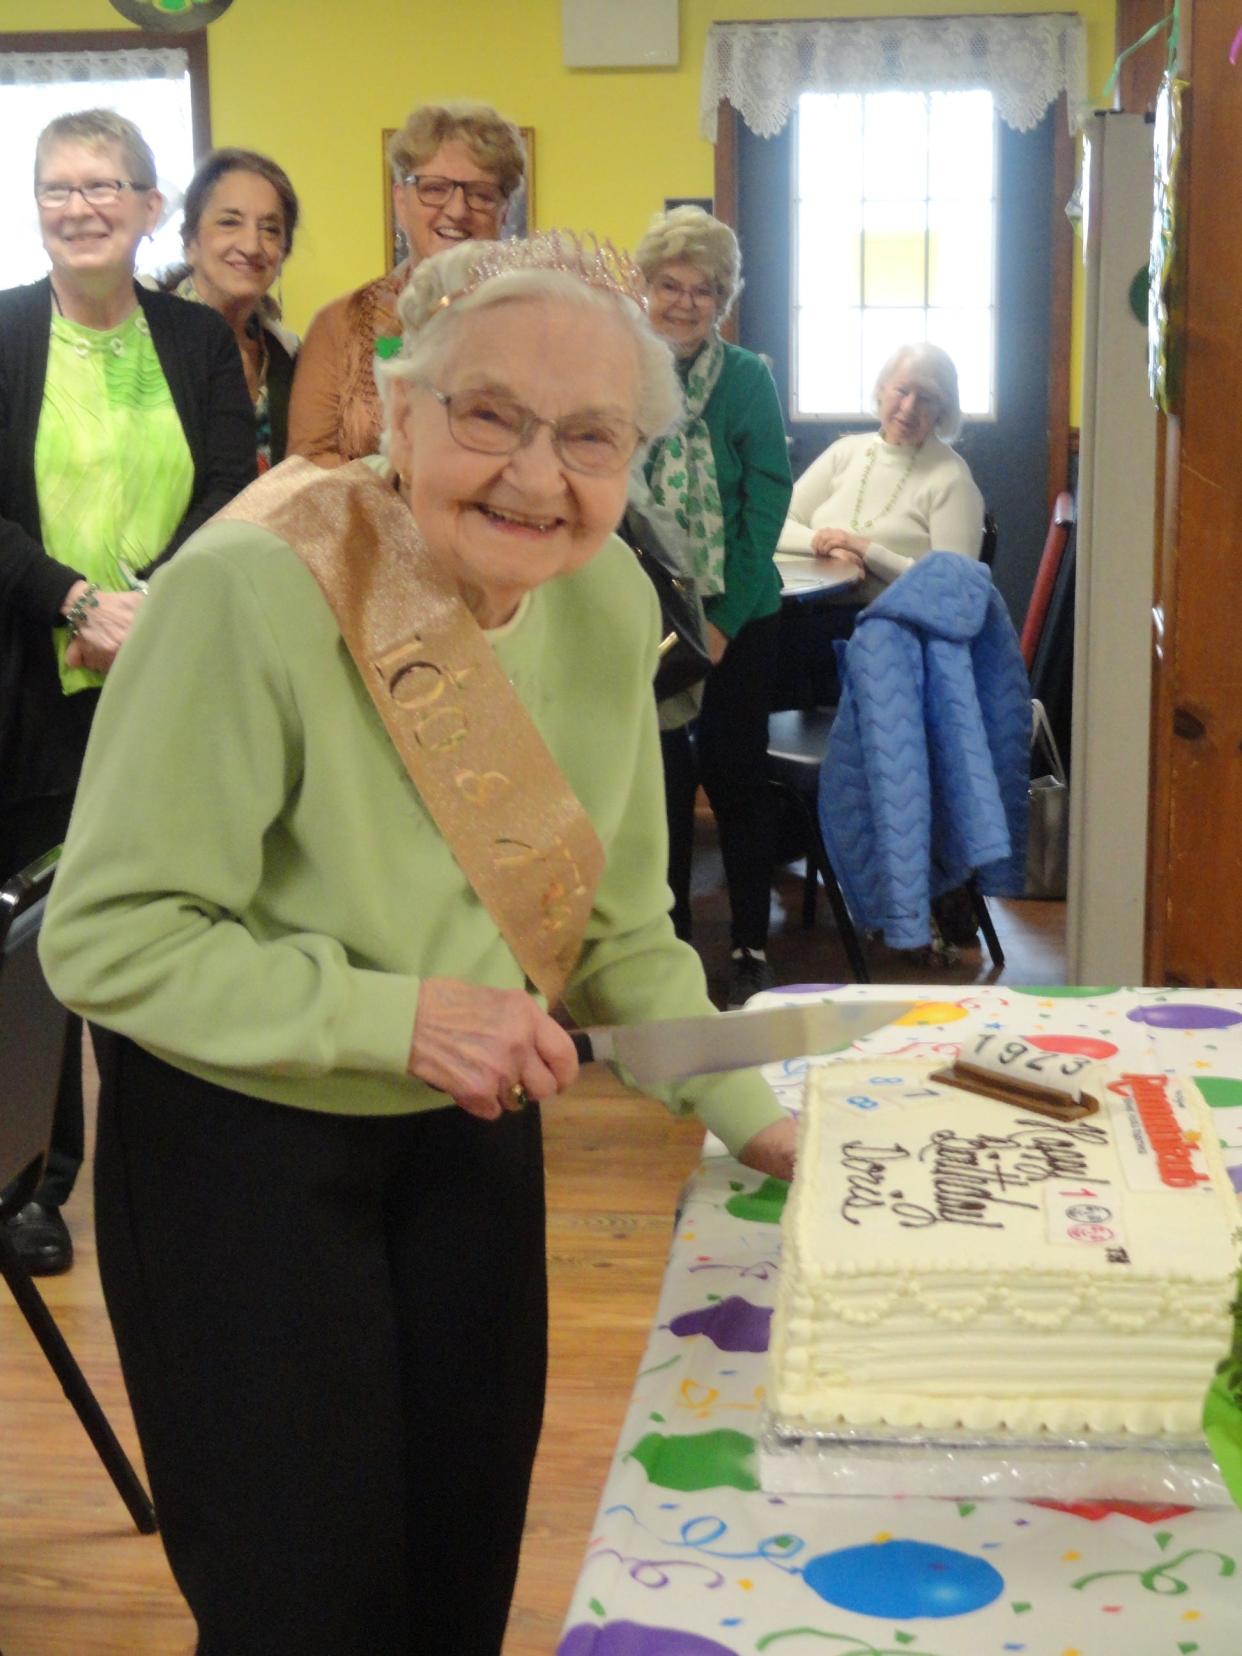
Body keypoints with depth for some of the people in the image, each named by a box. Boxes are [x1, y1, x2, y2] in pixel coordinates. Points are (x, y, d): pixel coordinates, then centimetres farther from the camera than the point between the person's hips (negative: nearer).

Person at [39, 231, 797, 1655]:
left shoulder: (609, 601, -8)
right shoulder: (252, 591, -26)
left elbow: (617, 924, 3)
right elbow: (103, 938, -24)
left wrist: (745, 1112, -3)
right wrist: (390, 1017, -30)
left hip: (473, 1132, 5)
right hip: (236, 1146, -5)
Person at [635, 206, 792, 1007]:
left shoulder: (748, 381, -5)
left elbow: (765, 512, -7)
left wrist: (724, 623, -11)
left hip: (735, 618, -1)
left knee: (735, 776, 5)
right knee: (661, 779, 7)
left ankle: (752, 947, 17)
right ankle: (666, 938, 22)